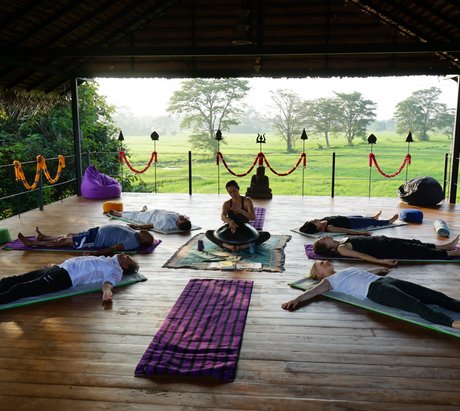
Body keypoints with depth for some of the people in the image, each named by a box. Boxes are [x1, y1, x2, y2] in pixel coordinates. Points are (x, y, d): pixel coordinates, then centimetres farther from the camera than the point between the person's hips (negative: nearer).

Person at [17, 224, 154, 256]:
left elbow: (114, 248, -34)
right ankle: (43, 237, 45)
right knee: (69, 235, 23)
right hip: (97, 231, 8)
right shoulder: (134, 233, -1)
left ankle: (32, 243, 19)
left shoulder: (134, 243, -27)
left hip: (95, 241, -8)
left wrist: (95, 253, -37)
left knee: (63, 241, 4)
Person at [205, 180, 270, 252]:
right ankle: (228, 246, -39)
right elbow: (223, 216, -22)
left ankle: (243, 246, -40)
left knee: (266, 234, -27)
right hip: (231, 233, 1)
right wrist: (230, 222, -46)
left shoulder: (247, 201, -6)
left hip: (245, 233, -1)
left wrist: (240, 210, -37)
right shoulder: (227, 204, -2)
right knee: (208, 233, -20)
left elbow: (253, 217, -20)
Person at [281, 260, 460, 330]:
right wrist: (297, 299, -23)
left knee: (436, 296, -7)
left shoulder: (348, 270, 34)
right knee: (417, 305, -32)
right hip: (375, 289, -9)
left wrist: (378, 269, 64)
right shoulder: (328, 280, 9)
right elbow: (315, 290, -6)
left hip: (385, 281, 9)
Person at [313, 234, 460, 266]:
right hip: (383, 249, -8)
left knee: (415, 244, 13)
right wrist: (381, 261, -34)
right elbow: (362, 255, -27)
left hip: (380, 240, 8)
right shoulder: (341, 249, -19)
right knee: (418, 251, -2)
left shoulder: (342, 241, 6)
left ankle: (446, 246, 25)